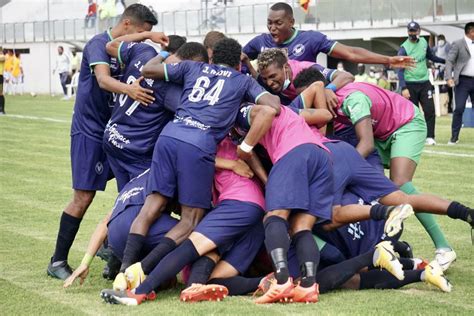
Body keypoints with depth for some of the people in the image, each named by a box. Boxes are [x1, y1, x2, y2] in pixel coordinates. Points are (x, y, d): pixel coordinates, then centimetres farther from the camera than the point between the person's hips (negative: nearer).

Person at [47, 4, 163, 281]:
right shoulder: (98, 45, -16)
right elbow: (103, 79, -34)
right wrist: (128, 89, -53)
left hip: (115, 130, 8)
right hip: (89, 130, -8)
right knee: (84, 196, -8)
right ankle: (58, 262, 1)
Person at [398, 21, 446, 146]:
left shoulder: (423, 42, 5)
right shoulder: (404, 48, -11)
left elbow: (430, 56, 24)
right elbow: (400, 70, -14)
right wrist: (403, 88, -24)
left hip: (425, 83, 4)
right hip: (410, 84, -4)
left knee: (430, 110, -4)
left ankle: (430, 137, -1)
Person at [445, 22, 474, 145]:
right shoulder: (458, 44, -3)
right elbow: (449, 61, -7)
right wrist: (449, 77, -19)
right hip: (463, 81, -4)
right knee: (459, 108, -9)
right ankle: (454, 136, -2)